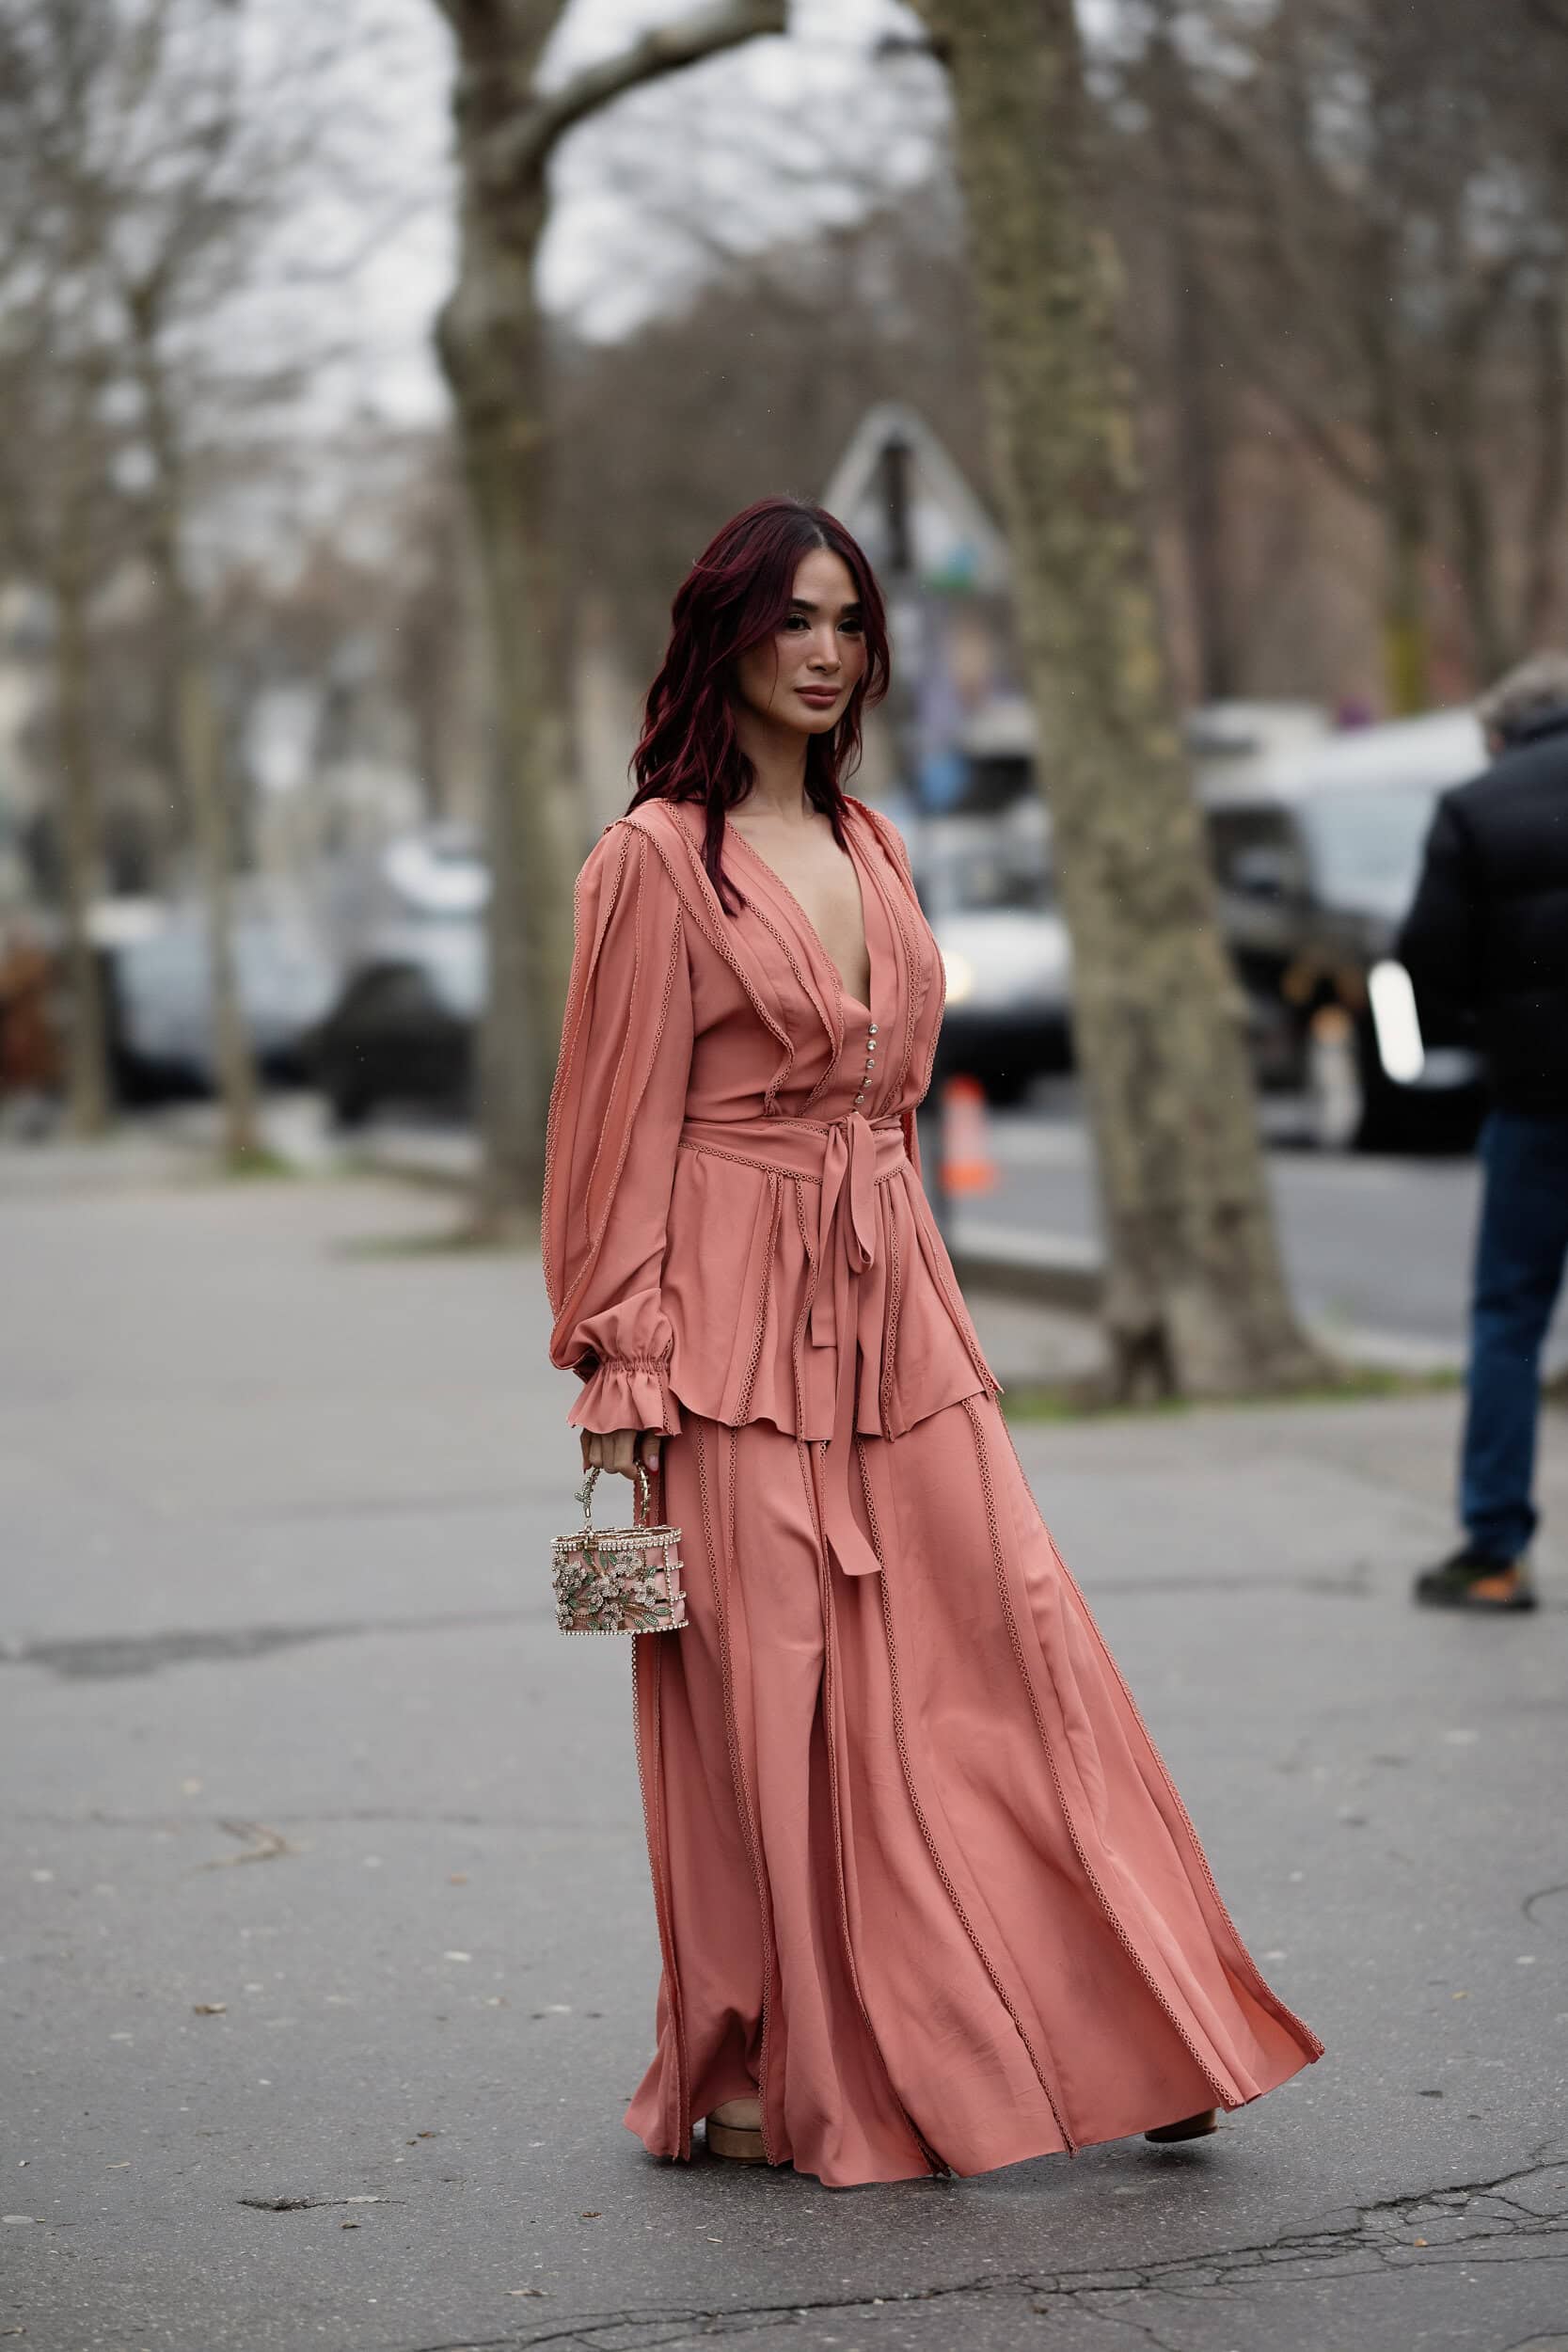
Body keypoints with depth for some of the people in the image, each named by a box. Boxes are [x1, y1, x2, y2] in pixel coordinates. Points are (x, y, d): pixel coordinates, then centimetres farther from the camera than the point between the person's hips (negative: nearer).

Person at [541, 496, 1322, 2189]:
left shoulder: (869, 846, 15)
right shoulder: (658, 855, -5)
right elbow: (623, 1126, -7)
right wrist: (620, 1378, -11)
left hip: (894, 1312, 6)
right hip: (737, 1317, -6)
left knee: (1012, 1650, 2)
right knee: (770, 1695, -1)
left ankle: (1122, 2036, 10)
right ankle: (772, 2080, 12)